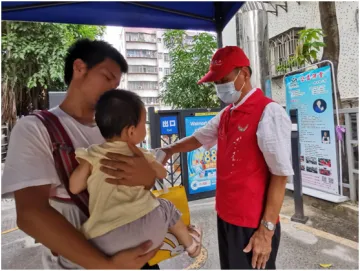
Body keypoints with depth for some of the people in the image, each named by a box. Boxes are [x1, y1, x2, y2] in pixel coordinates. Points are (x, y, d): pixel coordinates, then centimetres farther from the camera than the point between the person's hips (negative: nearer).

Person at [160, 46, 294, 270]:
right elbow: (199, 138, 17)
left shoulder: (268, 113, -19)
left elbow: (280, 175, -20)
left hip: (253, 223, -7)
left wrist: (267, 229, -18)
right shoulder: (226, 114, 6)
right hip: (225, 215, 8)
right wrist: (170, 150, 2)